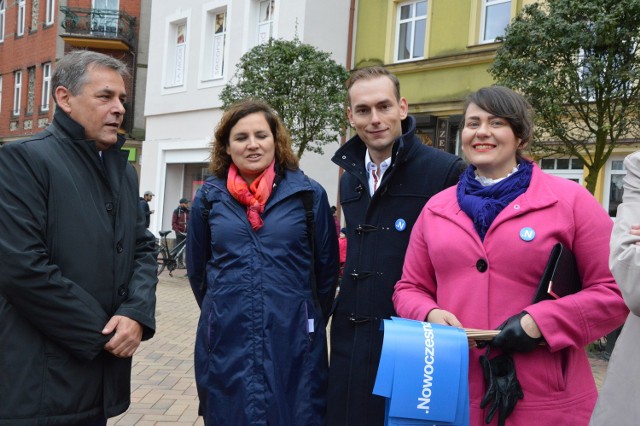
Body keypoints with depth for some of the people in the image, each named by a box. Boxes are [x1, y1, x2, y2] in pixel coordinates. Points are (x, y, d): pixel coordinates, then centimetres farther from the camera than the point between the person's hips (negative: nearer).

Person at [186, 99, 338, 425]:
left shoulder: (309, 194, -1)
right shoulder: (209, 197, 4)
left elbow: (327, 268, 6)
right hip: (224, 342, 2)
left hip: (294, 343, -1)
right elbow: (197, 270, 15)